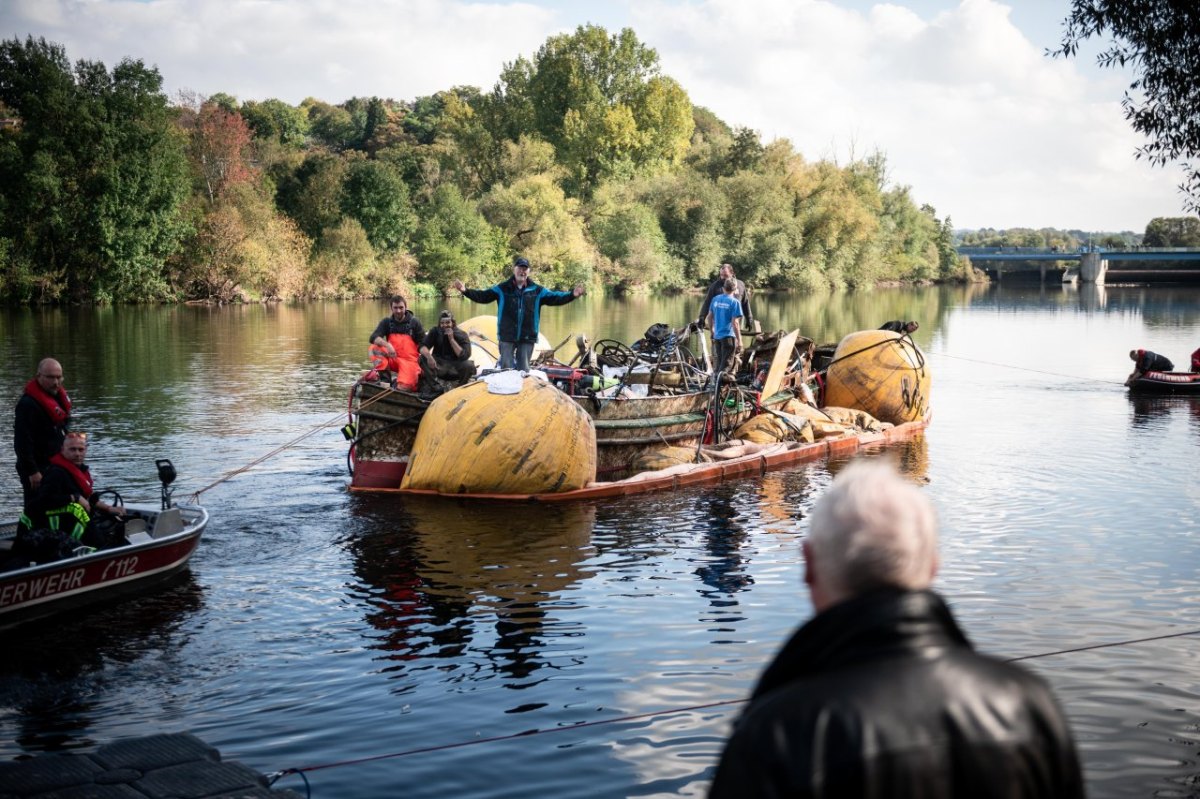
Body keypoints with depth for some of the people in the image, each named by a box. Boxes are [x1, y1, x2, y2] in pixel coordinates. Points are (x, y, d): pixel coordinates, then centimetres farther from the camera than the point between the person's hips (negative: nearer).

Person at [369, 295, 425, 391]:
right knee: (374, 348, -22)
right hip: (392, 359, 3)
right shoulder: (386, 322, 5)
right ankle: (385, 378, -25)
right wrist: (387, 345, -29)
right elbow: (373, 338, -10)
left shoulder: (414, 322, 1)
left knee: (404, 387, -30)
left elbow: (423, 345, 1)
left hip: (409, 360, -3)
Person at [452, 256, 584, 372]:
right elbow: (483, 296, 1)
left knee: (524, 370, 8)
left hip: (527, 338, 1)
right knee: (506, 369, 2)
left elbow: (554, 298, 2)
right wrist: (465, 291, -12)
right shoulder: (502, 288, 3)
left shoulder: (537, 291, 5)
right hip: (507, 336, -1)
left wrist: (572, 295, -12)